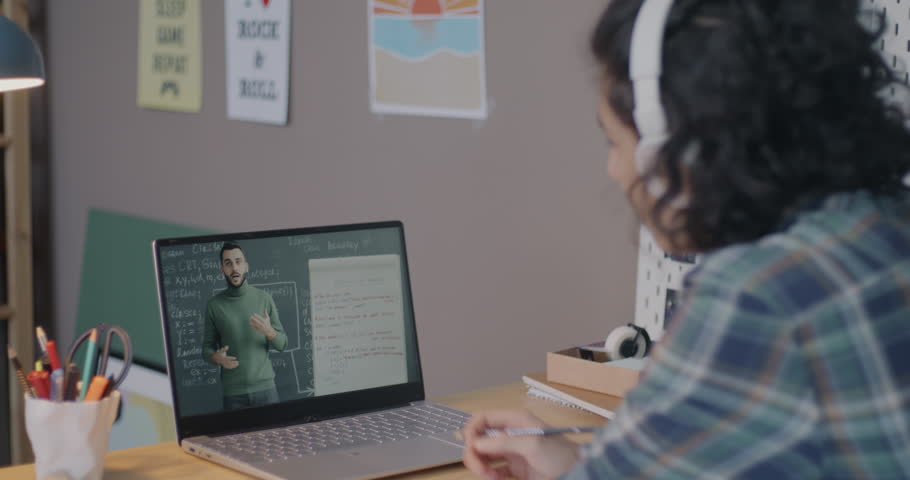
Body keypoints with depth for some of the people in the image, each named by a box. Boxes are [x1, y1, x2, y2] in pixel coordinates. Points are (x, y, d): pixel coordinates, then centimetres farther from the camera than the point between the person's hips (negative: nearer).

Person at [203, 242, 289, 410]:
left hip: (265, 387, 0)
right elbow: (207, 347, 7)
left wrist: (269, 332, -16)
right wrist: (216, 358, -15)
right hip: (233, 392, 0)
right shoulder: (214, 305, 1)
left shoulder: (264, 298, 2)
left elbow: (282, 344, 5)